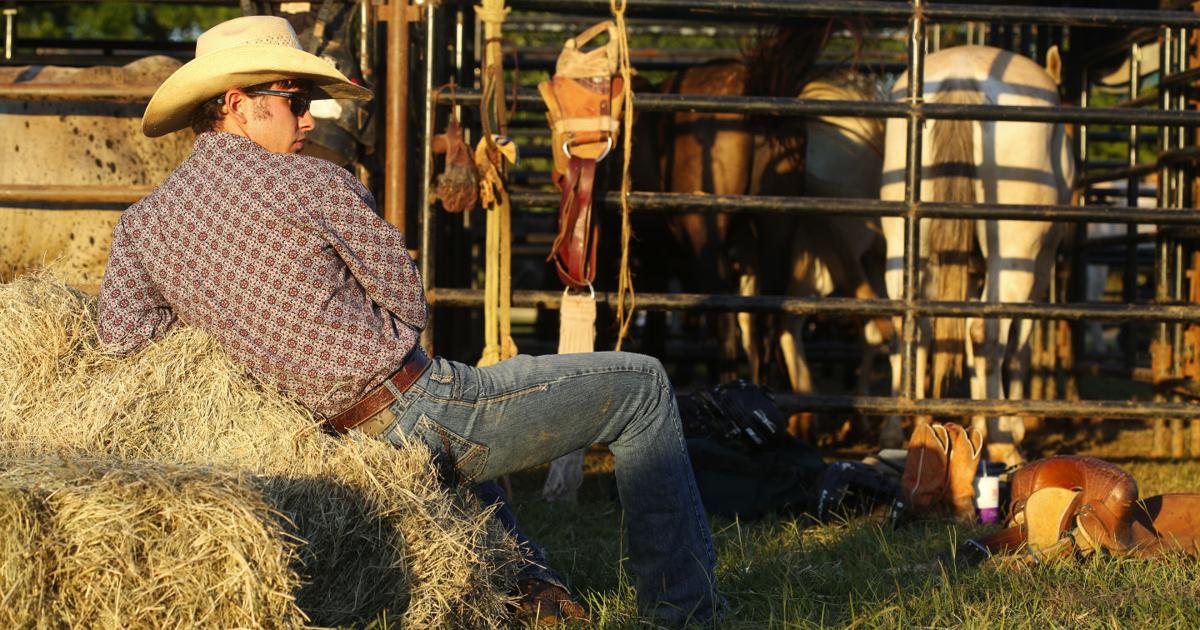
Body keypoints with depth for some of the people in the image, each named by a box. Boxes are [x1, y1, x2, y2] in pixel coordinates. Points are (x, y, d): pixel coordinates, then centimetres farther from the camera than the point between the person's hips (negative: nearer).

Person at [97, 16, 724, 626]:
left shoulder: (142, 223, 4)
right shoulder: (313, 182, -12)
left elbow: (119, 332, -8)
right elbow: (407, 301, -6)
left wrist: (204, 314, 9)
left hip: (354, 436, 7)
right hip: (421, 410, -7)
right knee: (641, 384, 9)